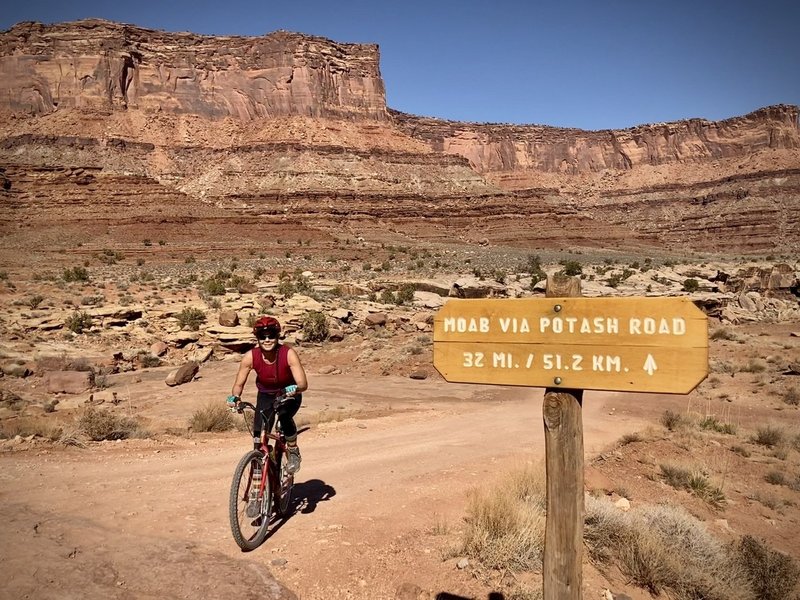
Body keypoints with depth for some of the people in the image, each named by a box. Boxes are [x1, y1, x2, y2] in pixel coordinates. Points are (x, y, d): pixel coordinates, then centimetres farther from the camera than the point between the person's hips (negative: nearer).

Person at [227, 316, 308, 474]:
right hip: (265, 396, 3)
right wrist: (234, 397, -34)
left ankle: (293, 451, -5)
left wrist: (294, 389, -56)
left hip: (289, 395, -2)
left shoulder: (288, 354, -29)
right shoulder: (250, 357, -24)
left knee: (284, 416, -31)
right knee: (259, 432, -12)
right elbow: (239, 384, -13)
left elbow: (303, 383, -34)